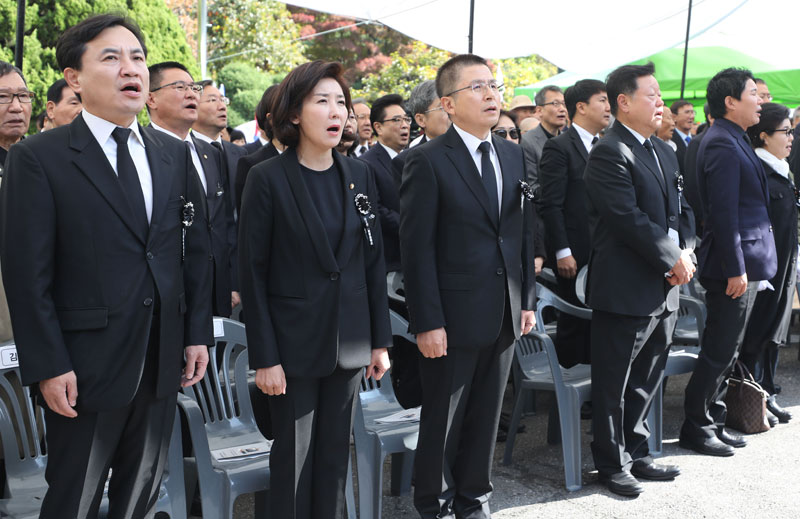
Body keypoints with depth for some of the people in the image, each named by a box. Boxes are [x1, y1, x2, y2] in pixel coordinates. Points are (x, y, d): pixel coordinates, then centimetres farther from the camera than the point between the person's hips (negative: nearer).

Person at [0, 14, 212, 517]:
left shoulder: (174, 155, 7)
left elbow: (197, 248, 9)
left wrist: (198, 333, 6)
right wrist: (48, 367, -14)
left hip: (162, 361, 5)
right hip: (86, 367, -4)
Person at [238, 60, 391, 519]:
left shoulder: (360, 175, 4)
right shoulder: (268, 179, -9)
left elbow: (374, 261, 7)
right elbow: (253, 272, -8)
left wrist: (381, 341, 6)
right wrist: (264, 357, -11)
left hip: (350, 339, 4)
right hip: (294, 340, -4)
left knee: (336, 451, 13)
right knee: (294, 454, 7)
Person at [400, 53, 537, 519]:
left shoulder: (514, 156, 9)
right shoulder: (428, 161, -10)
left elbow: (525, 233, 12)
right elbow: (417, 248, -13)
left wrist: (528, 299, 9)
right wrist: (427, 321, -17)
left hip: (505, 315, 6)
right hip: (454, 317, -5)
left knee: (486, 418, 16)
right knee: (443, 421, 9)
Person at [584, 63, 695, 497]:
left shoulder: (664, 152, 15)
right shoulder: (609, 154, -14)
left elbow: (678, 211, 14)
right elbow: (630, 220, -21)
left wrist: (685, 253, -4)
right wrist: (673, 259, -14)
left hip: (663, 289, 9)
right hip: (624, 292, -9)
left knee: (646, 381, 19)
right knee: (613, 385, 6)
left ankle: (636, 454, 33)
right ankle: (613, 464, 19)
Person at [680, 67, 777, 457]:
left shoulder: (734, 140, 16)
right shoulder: (722, 143, -16)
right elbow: (723, 211, -22)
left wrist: (744, 265, 16)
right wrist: (735, 269, -22)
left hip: (744, 261, 10)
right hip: (734, 263, -10)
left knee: (725, 351, 16)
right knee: (719, 352, -1)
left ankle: (713, 422, 25)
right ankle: (695, 428, 10)